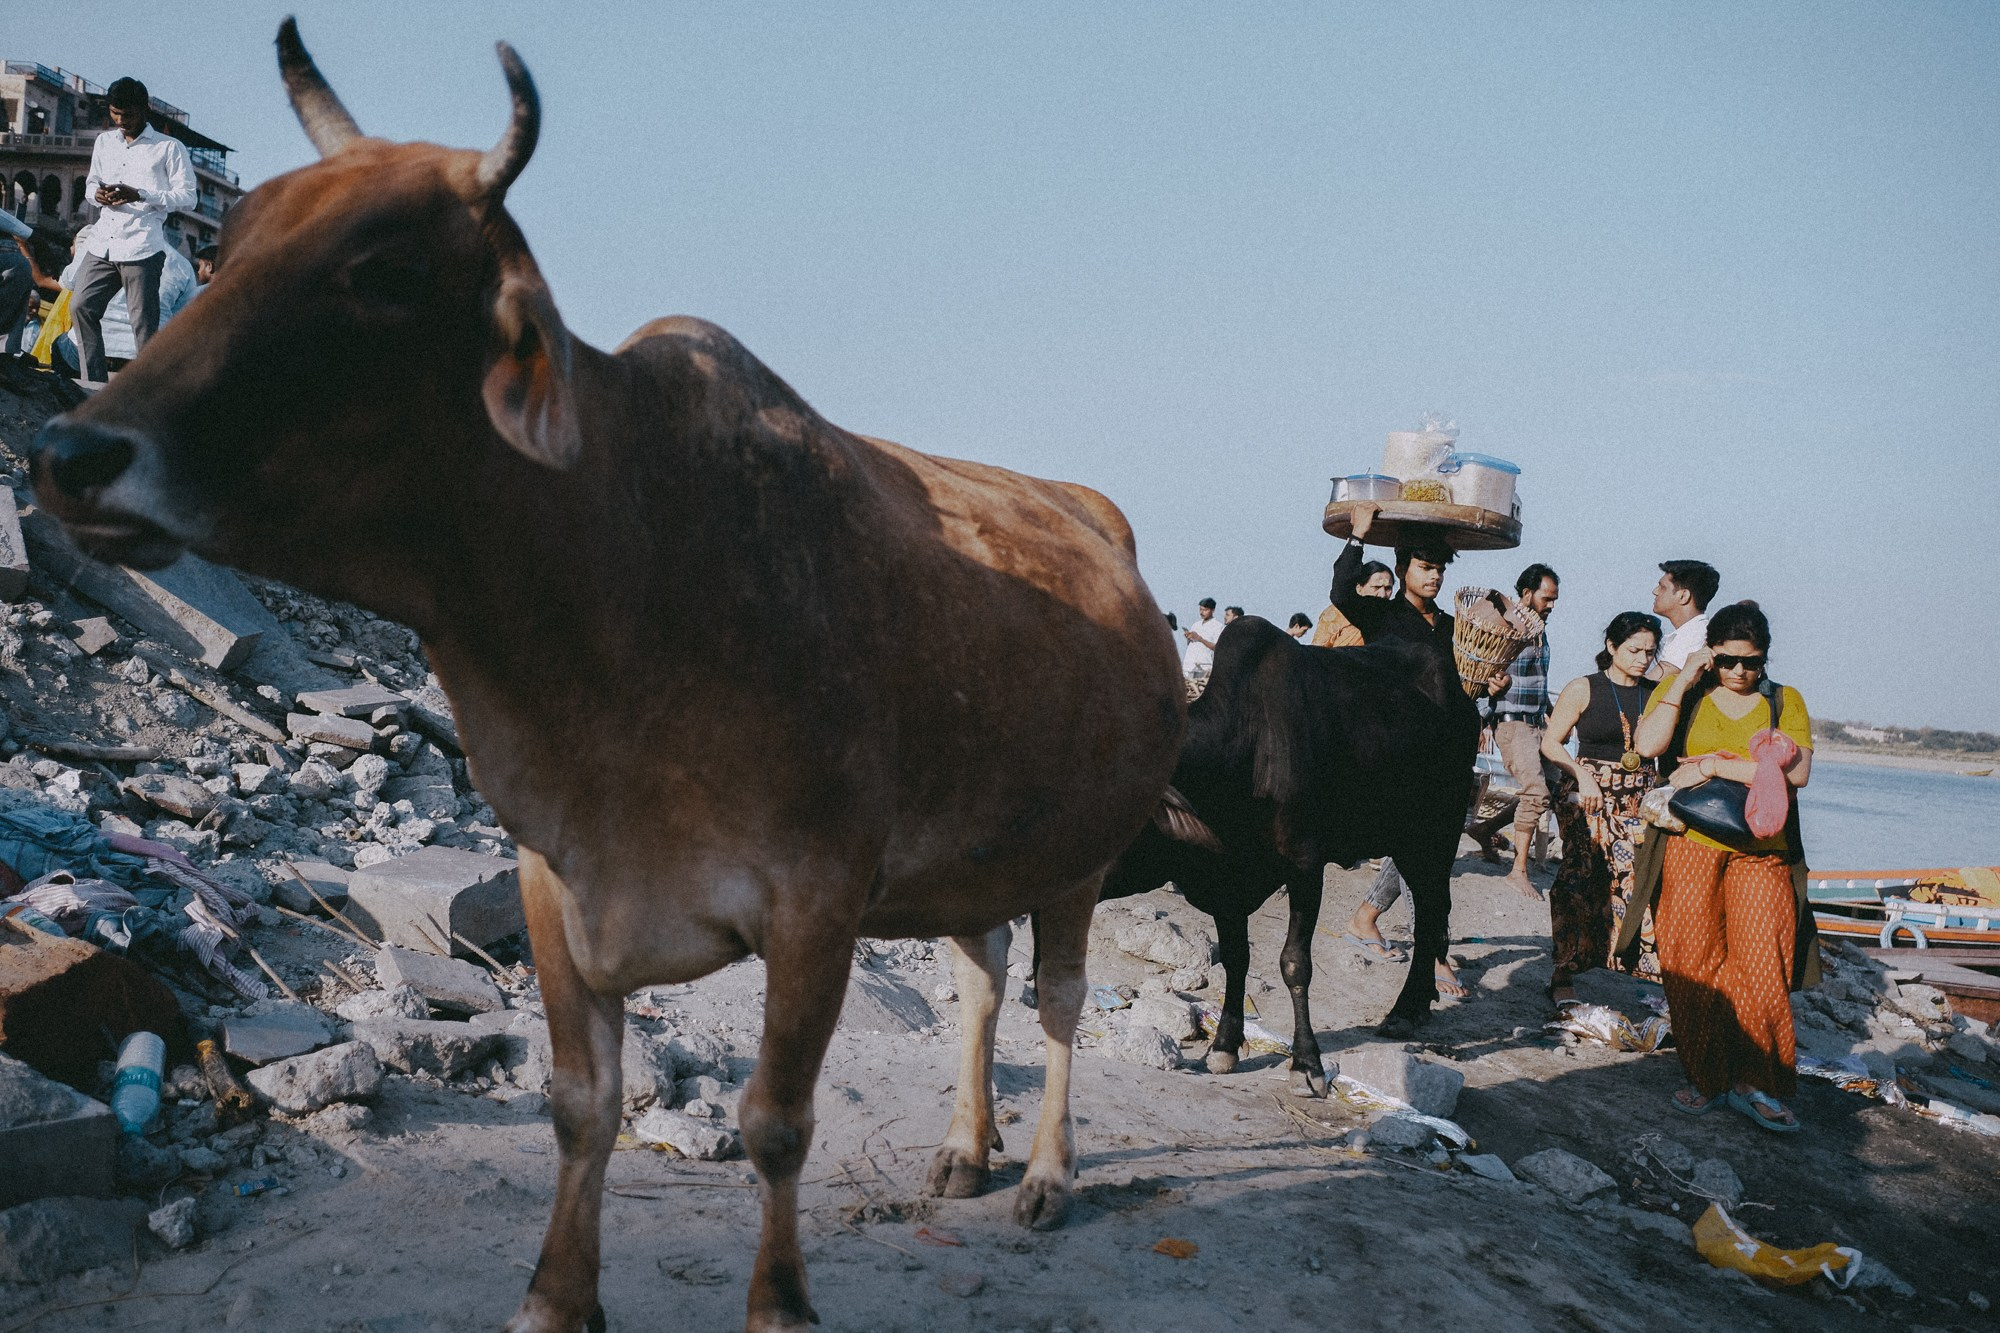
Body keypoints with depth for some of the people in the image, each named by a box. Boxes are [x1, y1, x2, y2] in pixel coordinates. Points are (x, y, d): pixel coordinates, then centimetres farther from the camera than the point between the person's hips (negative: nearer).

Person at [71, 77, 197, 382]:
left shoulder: (169, 148, 1)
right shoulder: (104, 142, 19)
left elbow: (187, 196, -5)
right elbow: (91, 182, 28)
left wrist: (139, 195, -17)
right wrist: (97, 193, 2)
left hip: (141, 248, -6)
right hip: (102, 243, 6)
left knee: (144, 323, -6)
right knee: (81, 306, 0)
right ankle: (95, 386, 5)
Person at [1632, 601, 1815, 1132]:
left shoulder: (1785, 701, 7)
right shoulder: (1681, 691, 6)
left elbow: (1796, 772, -9)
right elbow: (1648, 745, -11)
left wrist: (1715, 764, -12)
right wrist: (1683, 681, -11)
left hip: (1761, 851, 0)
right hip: (1691, 845, 0)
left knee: (1760, 964, -5)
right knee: (1693, 963, 2)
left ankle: (1755, 1083, 6)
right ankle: (1704, 1075, 14)